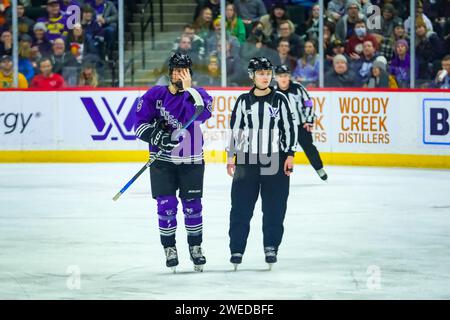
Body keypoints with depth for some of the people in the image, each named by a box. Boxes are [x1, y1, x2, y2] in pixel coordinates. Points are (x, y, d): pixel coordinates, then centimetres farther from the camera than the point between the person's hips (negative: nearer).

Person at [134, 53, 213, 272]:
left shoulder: (198, 94, -3)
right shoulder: (155, 95, -2)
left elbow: (200, 115, -24)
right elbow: (140, 124, -3)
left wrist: (187, 89, -24)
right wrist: (157, 136, -19)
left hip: (191, 161, 0)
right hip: (162, 161, 0)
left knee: (192, 206, 4)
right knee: (166, 206, -1)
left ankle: (195, 247, 19)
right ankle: (169, 249, 13)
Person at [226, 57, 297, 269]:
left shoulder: (279, 100, 2)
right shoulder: (244, 101, 5)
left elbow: (290, 127, 3)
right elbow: (235, 129, 9)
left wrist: (290, 155, -3)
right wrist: (231, 156, 5)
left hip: (275, 161, -1)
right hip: (247, 161, 1)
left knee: (274, 208, 2)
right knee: (241, 207, -1)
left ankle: (271, 247, 15)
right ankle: (237, 249, 6)